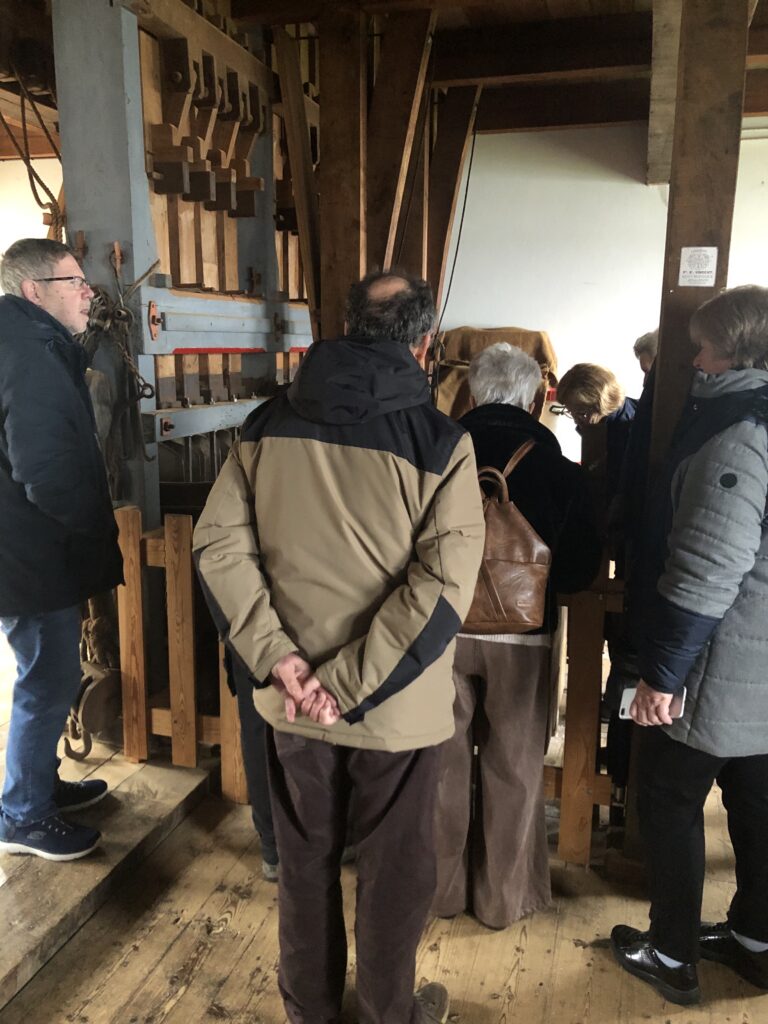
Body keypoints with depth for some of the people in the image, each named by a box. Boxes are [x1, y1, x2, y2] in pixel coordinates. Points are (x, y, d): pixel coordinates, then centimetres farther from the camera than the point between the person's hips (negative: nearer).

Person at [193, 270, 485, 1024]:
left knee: (304, 861, 24)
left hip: (290, 701, 4)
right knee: (394, 871, 20)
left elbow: (218, 542, -8)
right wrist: (350, 685, -19)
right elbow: (442, 581, -22)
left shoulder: (268, 423, -2)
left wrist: (277, 656, -12)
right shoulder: (440, 441, -13)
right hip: (396, 706, -3)